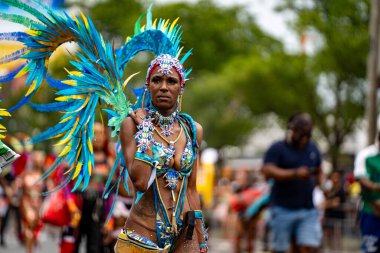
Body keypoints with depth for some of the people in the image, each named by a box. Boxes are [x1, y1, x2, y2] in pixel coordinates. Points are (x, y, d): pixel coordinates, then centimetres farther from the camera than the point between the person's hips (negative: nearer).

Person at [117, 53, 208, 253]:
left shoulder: (193, 130, 6)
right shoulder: (132, 124, -6)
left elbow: (191, 189, 12)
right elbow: (140, 181, -19)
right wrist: (145, 129, -14)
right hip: (143, 229, -4)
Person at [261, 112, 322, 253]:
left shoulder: (313, 149, 16)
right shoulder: (277, 149, -3)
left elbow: (318, 173, 29)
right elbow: (268, 171, -18)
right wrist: (295, 174, -27)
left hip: (308, 210, 4)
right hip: (283, 209, -4)